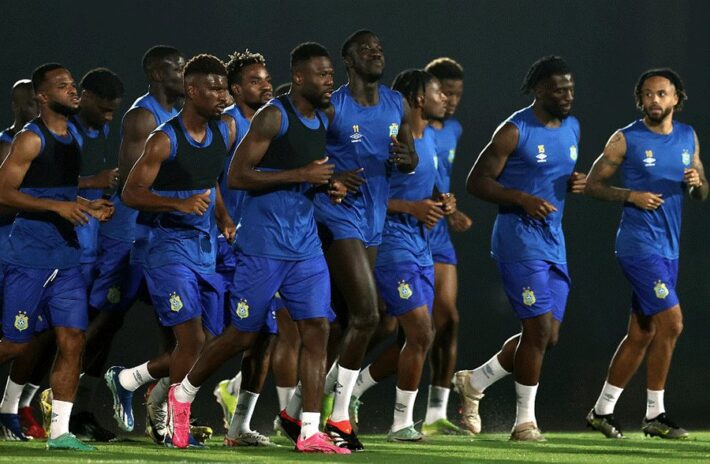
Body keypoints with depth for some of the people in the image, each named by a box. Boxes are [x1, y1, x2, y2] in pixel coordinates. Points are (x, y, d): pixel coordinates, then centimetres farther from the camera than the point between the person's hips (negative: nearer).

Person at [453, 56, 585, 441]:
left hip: (553, 240, 8)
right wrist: (523, 200, -23)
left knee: (548, 335, 8)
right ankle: (525, 421, 0)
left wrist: (576, 183, 1)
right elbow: (477, 181, -11)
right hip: (519, 239, -8)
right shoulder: (515, 131, -12)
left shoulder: (572, 128, 11)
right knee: (539, 328, -11)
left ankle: (474, 382, 26)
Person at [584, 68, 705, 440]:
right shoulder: (626, 140, -5)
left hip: (669, 248, 7)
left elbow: (702, 194, 17)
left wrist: (697, 183, -6)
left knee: (642, 333, 9)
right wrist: (632, 195, -15)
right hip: (639, 245, -7)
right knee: (671, 322, -14)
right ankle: (654, 414, -5)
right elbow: (593, 184, -1)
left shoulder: (688, 137, 11)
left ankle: (602, 411, 18)